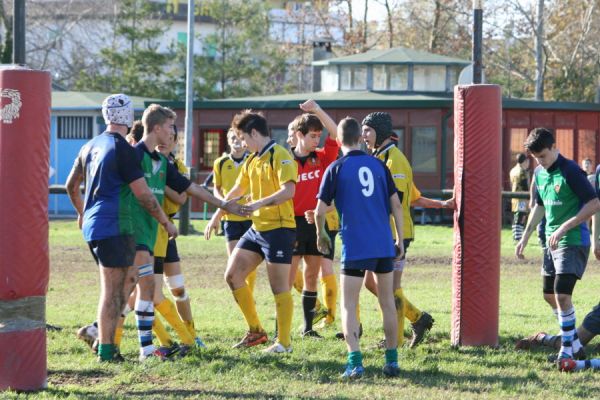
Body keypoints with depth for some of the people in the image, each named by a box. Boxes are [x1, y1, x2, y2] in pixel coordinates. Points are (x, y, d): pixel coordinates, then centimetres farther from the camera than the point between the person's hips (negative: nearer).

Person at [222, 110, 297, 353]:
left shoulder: (279, 156, -13)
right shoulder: (252, 160, 14)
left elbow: (289, 190, -26)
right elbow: (237, 190, 26)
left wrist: (259, 204, -34)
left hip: (279, 228, -9)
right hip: (257, 228, 9)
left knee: (279, 287, -4)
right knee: (232, 275, 7)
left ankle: (284, 342, 4)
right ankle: (255, 331, 15)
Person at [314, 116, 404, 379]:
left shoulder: (336, 169, -3)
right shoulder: (378, 165, 7)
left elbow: (320, 211, -3)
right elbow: (396, 204, 6)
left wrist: (321, 235, 16)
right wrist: (399, 239, 14)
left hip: (355, 247, -4)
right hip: (384, 244, 4)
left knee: (348, 305, 1)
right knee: (387, 302, 15)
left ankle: (355, 362, -14)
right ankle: (392, 360, 18)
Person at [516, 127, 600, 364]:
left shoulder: (570, 171, -17)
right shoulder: (540, 173, 9)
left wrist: (563, 228, -22)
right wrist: (525, 238, 22)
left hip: (573, 241, -9)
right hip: (552, 242, 9)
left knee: (562, 295, -16)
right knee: (552, 294, 13)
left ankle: (567, 349, -6)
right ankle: (575, 345, 26)